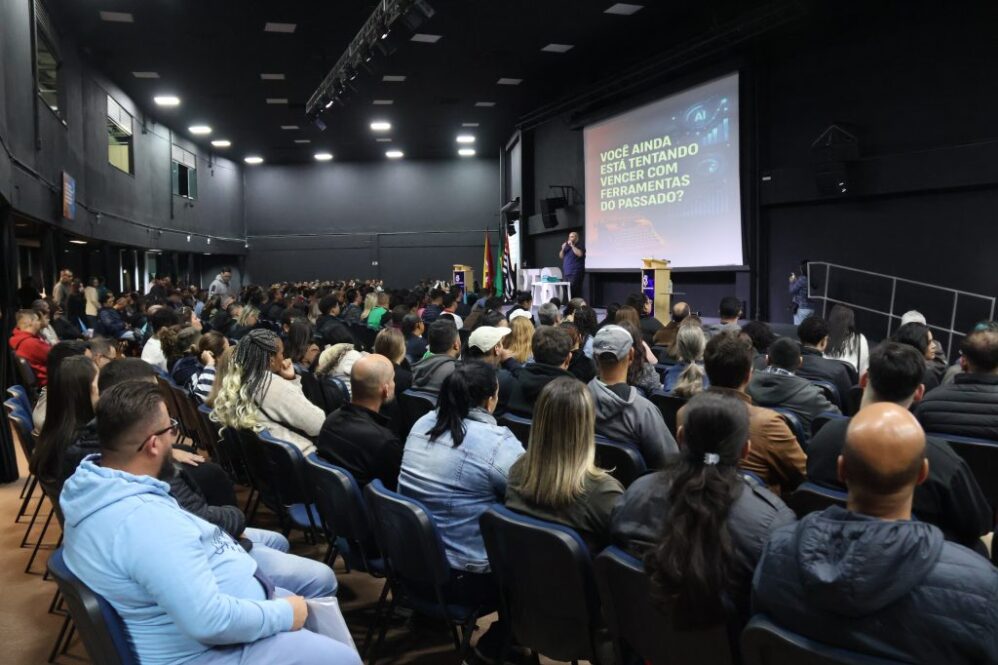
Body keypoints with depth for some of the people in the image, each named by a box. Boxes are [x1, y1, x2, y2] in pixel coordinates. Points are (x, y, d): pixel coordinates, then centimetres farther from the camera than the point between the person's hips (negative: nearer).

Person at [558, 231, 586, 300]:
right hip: (566, 273, 7)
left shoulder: (580, 247, -1)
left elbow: (580, 254, -21)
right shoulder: (567, 247, 19)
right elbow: (561, 256, 19)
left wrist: (572, 245, -15)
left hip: (575, 274, -7)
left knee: (574, 292, -15)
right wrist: (563, 249, 1)